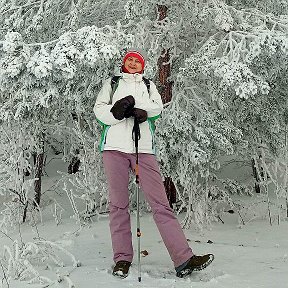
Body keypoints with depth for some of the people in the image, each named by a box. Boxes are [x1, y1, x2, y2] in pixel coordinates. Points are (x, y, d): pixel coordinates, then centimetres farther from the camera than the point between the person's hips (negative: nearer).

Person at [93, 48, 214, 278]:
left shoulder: (148, 85, 25)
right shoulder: (112, 84, 23)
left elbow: (158, 107, 5)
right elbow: (99, 109, 7)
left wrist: (131, 104, -9)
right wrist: (117, 111, -12)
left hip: (143, 148, 0)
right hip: (114, 146, 0)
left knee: (160, 202, -8)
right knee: (118, 203, -2)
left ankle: (184, 260, -14)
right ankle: (122, 259, 5)